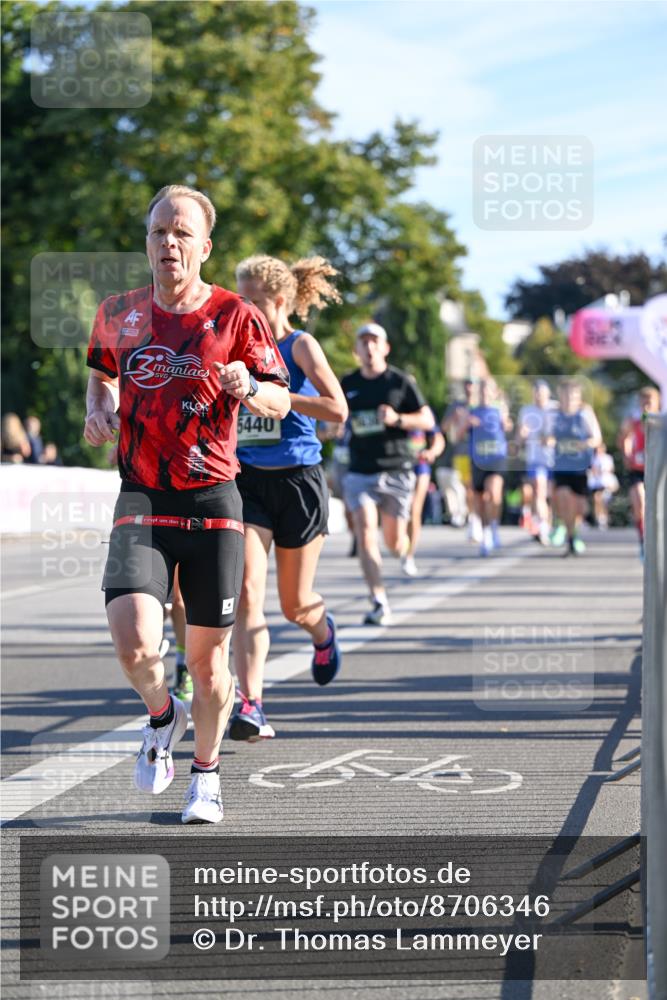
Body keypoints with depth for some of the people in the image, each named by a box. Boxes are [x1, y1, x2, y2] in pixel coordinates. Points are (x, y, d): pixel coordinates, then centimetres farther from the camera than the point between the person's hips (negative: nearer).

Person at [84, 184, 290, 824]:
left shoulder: (235, 316, -2)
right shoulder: (118, 314, 7)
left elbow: (280, 402, 1)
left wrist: (249, 389, -22)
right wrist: (100, 411, 5)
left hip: (212, 502, -1)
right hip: (141, 501, 1)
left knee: (207, 655, 5)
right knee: (134, 642, -19)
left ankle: (206, 771, 29)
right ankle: (161, 715, 15)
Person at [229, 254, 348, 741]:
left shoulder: (300, 346, -7)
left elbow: (337, 409, -20)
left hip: (298, 481, -3)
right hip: (248, 481, 3)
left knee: (295, 603, 9)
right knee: (248, 594, -14)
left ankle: (323, 632, 46)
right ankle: (251, 704, -19)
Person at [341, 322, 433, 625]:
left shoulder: (400, 381, 0)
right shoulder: (348, 384, 8)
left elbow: (427, 420, -1)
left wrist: (397, 419, -16)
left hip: (397, 471, -1)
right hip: (360, 472, 2)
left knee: (395, 543, 2)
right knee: (365, 535, -15)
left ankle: (405, 552, 42)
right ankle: (380, 605, -16)